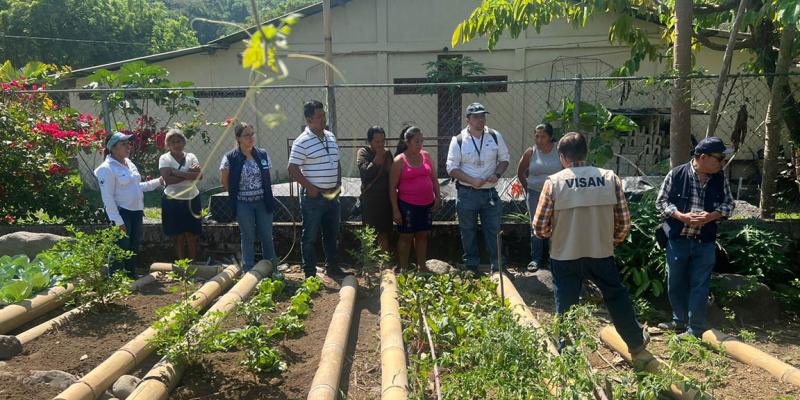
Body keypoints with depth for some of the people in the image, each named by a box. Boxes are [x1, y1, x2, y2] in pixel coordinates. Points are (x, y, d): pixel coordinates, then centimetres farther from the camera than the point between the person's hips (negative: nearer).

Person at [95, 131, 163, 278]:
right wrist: (117, 221, -21)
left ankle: (132, 277, 29)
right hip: (122, 213, -8)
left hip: (136, 212, 8)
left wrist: (158, 182, 18)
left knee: (134, 247, 16)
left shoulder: (129, 163, 11)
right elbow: (108, 198, -18)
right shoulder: (107, 168, -14)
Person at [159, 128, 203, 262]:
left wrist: (177, 173, -18)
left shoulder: (191, 157, 6)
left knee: (192, 236, 5)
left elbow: (200, 175, -10)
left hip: (192, 200, 2)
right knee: (179, 237, 5)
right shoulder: (164, 158, -2)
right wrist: (188, 176, -15)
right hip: (173, 201, -2)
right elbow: (168, 179, -17)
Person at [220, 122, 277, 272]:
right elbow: (224, 181, 1)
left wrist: (266, 194, 5)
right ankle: (249, 271, 20)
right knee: (248, 237, 7)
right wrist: (236, 192, 4)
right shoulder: (230, 158, -9)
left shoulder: (263, 154, 1)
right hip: (243, 204, -2)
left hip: (263, 202, 3)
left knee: (267, 236, 9)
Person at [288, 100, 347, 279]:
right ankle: (310, 272, 13)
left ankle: (332, 267, 32)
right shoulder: (302, 142, -13)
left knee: (331, 233, 17)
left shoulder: (331, 137, 9)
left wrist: (338, 184, 7)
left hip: (332, 195, 7)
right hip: (313, 196, -7)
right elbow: (293, 170, -14)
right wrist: (310, 188, -16)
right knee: (310, 236, 3)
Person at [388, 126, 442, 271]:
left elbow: (434, 178, 14)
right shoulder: (399, 160, -9)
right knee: (406, 236, 5)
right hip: (408, 205, -5)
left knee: (422, 235, 14)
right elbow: (392, 187, -8)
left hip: (427, 204, 5)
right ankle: (403, 269, 17)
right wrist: (395, 210, -12)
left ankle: (421, 266, 26)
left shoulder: (425, 155, 6)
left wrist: (438, 197, 5)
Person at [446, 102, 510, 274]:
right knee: (468, 232, 10)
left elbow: (504, 159, 10)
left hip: (490, 192, 2)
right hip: (466, 194, -1)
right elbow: (452, 168, -6)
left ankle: (497, 265, 17)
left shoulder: (495, 136, 2)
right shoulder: (458, 140, -5)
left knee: (494, 230, 6)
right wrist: (472, 181, -17)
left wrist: (497, 174, -10)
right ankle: (471, 266, 24)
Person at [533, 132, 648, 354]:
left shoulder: (554, 182, -13)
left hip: (564, 257, -2)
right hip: (601, 255, 2)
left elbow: (539, 228, -10)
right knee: (617, 298, 23)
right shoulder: (610, 178, -6)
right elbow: (624, 222, -1)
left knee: (565, 307, 12)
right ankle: (636, 341, 43)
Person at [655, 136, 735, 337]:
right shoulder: (676, 174, -9)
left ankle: (695, 330, 14)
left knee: (699, 286, 4)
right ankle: (679, 321, 32)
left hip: (705, 242, 1)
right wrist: (682, 216, -19)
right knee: (675, 283, 12)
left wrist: (711, 216, -14)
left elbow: (728, 203, 5)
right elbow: (661, 201, -4)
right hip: (678, 239, -1)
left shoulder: (720, 178, 0)